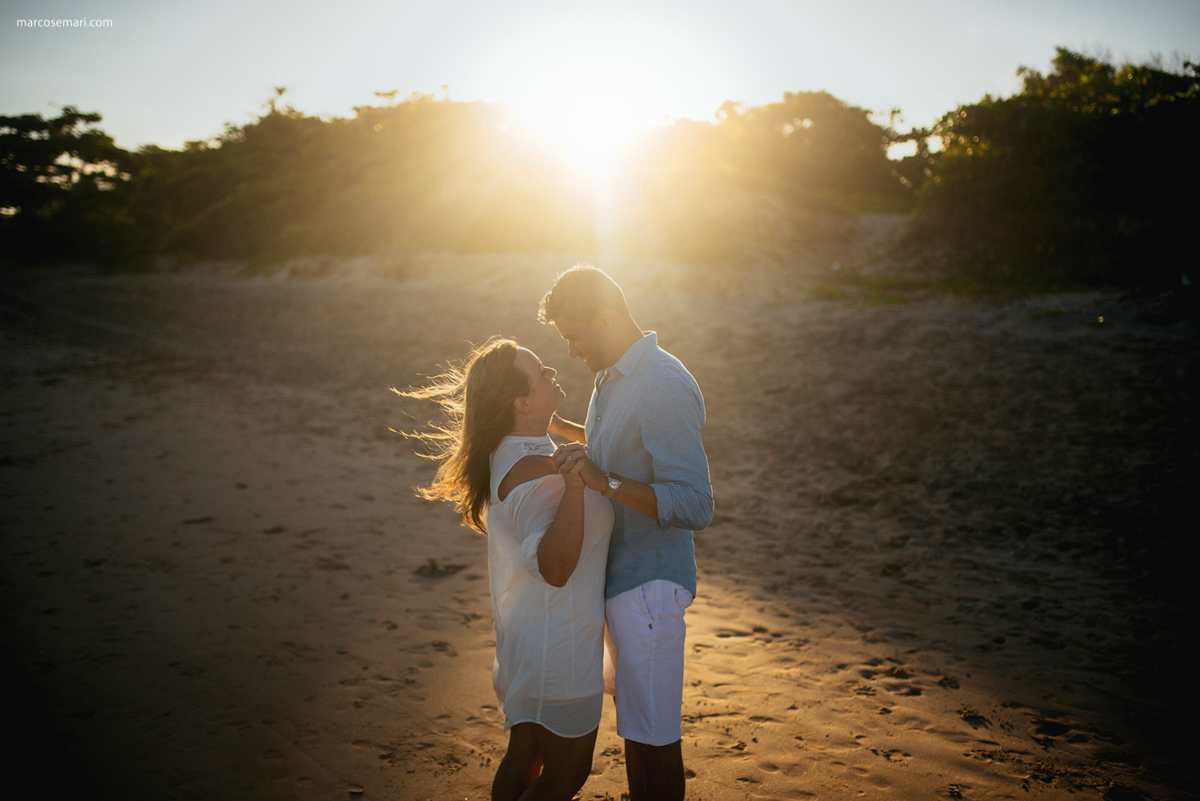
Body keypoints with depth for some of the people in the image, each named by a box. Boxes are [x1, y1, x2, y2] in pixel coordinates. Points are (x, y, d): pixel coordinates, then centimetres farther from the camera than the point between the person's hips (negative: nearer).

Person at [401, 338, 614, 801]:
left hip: (522, 636, 10)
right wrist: (573, 489, -42)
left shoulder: (507, 453, 4)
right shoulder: (536, 472, -27)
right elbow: (555, 567, -32)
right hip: (557, 645, -10)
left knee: (522, 759, 22)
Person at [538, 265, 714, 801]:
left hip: (649, 582, -10)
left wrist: (606, 481, -35)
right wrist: (554, 424, 16)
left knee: (651, 731, 3)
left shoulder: (665, 388, -23)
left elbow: (695, 506, -28)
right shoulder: (614, 377, 8)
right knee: (630, 708, 25)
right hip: (617, 572, 10)